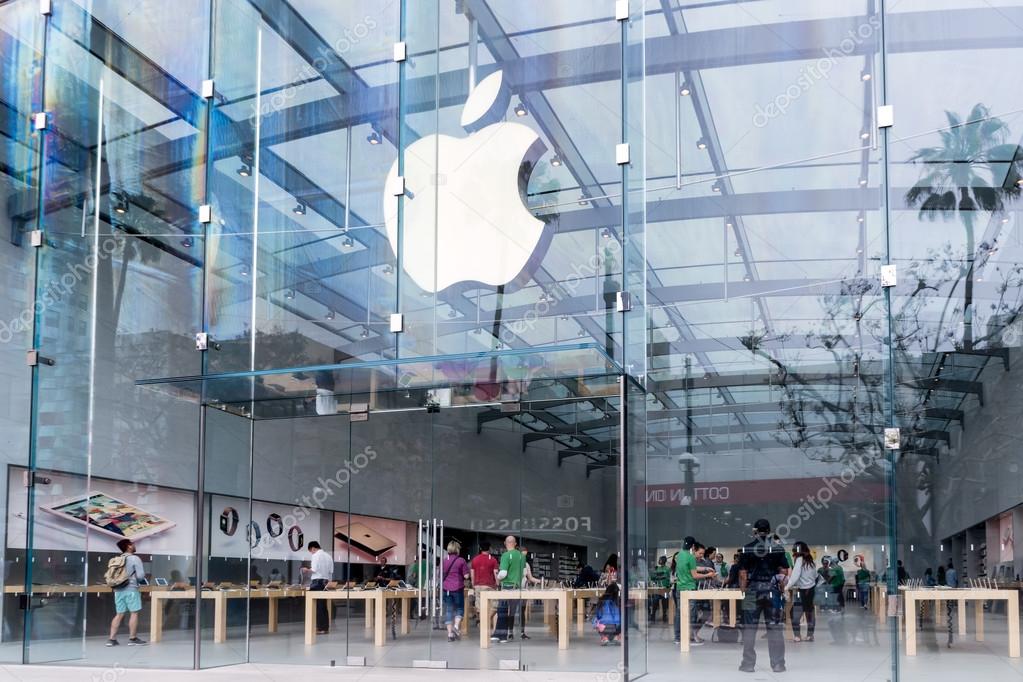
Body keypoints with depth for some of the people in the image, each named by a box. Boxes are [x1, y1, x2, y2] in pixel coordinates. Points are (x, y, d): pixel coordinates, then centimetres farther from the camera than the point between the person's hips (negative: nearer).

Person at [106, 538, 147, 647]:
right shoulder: (135, 559, -7)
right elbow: (140, 576, -12)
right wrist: (139, 577, 10)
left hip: (118, 590, 6)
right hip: (131, 589, -6)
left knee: (119, 614, 10)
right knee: (134, 613, 1)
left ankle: (112, 639, 6)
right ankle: (132, 639, 0)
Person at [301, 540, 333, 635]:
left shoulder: (316, 556, -10)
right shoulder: (328, 556, 11)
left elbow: (314, 570, -17)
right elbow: (331, 571, 10)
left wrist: (307, 570, 2)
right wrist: (328, 581, 16)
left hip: (317, 582, -7)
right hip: (325, 582, 7)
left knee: (317, 605, -1)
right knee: (323, 605, 12)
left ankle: (319, 628, -3)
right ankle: (325, 627, 13)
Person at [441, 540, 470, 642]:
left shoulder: (444, 561, 3)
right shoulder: (461, 561, -8)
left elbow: (440, 574, 10)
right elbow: (466, 575, -8)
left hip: (446, 588, 3)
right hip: (457, 588, -3)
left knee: (448, 610, 7)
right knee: (460, 608, 12)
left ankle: (450, 633, 4)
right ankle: (456, 626, -10)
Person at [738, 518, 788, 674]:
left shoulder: (747, 548, -3)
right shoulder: (778, 548, 2)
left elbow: (743, 573, -5)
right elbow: (784, 572, 1)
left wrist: (743, 590, 5)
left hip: (753, 590, -2)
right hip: (773, 591, 2)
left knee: (749, 628, 4)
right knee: (775, 628, 7)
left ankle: (748, 664, 5)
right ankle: (778, 664, 8)